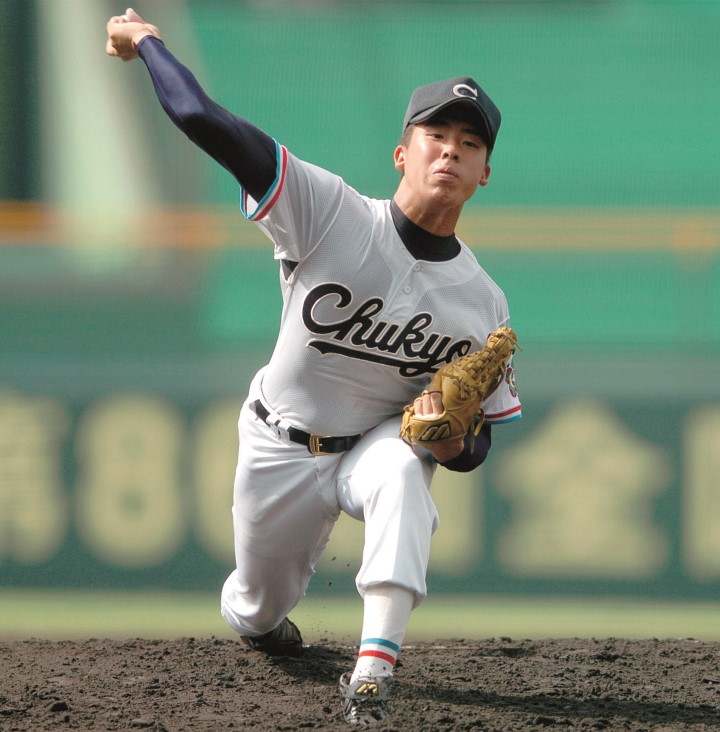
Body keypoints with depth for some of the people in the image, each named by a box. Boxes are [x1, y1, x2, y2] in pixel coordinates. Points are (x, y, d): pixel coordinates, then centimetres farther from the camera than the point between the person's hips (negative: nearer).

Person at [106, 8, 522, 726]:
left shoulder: (481, 303, -12)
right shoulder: (331, 215, -22)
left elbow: (477, 443, -5)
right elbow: (203, 119, -29)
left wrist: (450, 438, -29)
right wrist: (144, 39, -17)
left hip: (378, 441, 0)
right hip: (281, 450, 0)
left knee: (402, 470, -37)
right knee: (257, 613, 13)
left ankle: (372, 670, -44)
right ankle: (260, 612, 55)